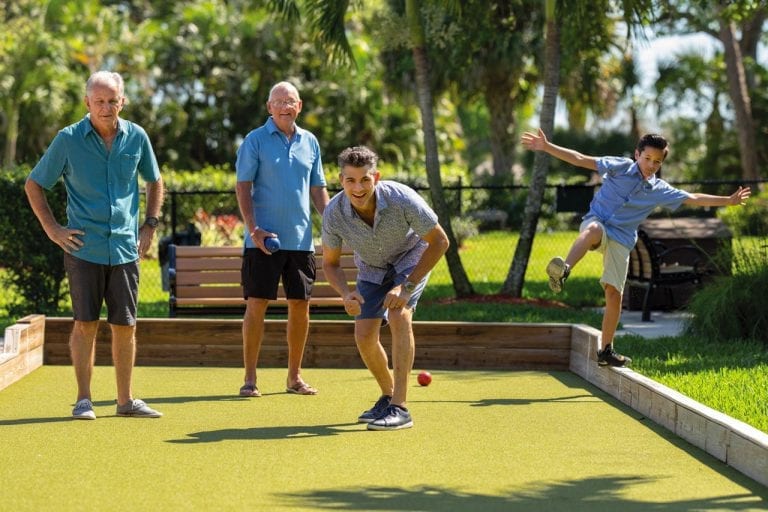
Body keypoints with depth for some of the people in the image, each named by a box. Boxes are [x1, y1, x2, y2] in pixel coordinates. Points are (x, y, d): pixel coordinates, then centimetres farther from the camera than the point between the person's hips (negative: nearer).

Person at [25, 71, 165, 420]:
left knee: (125, 325, 5)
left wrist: (150, 226, 13)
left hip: (125, 247, 3)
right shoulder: (68, 139, -3)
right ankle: (83, 400, 5)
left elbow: (154, 181, 22)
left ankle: (126, 400, 13)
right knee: (85, 324, -2)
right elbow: (33, 185, 7)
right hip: (84, 248, -3)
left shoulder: (136, 137, 5)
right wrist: (51, 228, -1)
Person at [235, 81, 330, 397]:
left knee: (300, 305, 6)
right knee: (256, 304, -4)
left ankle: (294, 377, 16)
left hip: (301, 239, 4)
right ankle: (250, 378, 3)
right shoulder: (255, 140, -2)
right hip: (264, 239, -4)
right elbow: (243, 187, -5)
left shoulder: (309, 142, 11)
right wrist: (253, 228, -15)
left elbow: (318, 189, 17)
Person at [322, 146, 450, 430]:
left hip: (412, 259, -3)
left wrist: (407, 287, -28)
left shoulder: (402, 199, -37)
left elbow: (439, 241, -24)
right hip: (371, 269, 4)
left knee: (399, 316, -28)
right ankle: (388, 396, 23)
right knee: (364, 336, -6)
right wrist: (346, 294, -31)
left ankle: (399, 407, -26)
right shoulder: (334, 214, -28)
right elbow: (330, 263, -10)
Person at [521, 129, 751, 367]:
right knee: (594, 230, -41)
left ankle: (605, 349, 11)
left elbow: (693, 199, 20)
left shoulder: (660, 190, 10)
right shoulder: (621, 167, 0)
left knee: (614, 293, -3)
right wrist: (547, 147, -12)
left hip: (621, 240, 4)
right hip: (596, 223, -4)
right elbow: (580, 160, -4)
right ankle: (563, 270, -66)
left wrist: (729, 200, 21)